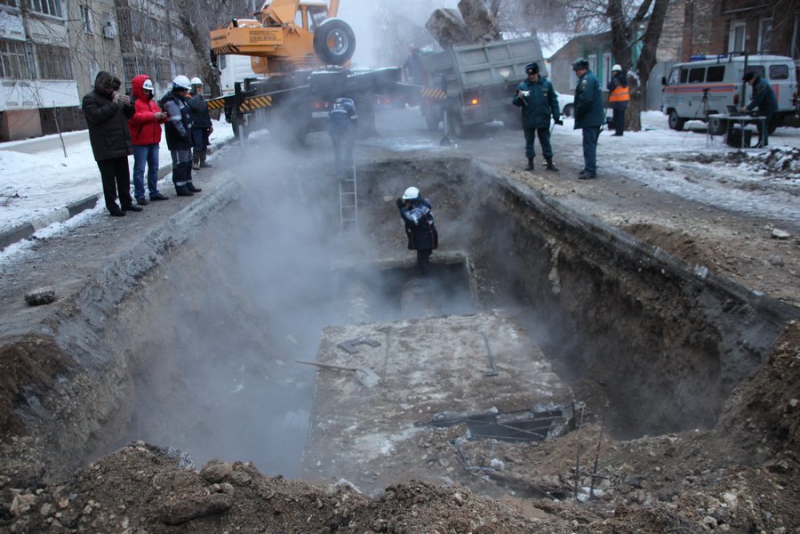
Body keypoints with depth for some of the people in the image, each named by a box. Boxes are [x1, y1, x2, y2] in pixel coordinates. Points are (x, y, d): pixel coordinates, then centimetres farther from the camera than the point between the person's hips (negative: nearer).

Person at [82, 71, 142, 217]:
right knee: (109, 178, -3)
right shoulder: (90, 98, -5)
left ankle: (126, 202, 21)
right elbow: (96, 116, -21)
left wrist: (128, 104, -1)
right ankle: (112, 207, 1)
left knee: (124, 176, 12)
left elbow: (129, 115, 21)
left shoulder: (115, 96, 17)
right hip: (105, 148, -7)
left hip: (120, 144, 7)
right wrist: (113, 104, -19)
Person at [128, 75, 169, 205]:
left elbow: (157, 115, 19)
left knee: (154, 168, 14)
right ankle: (139, 196, -3)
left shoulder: (152, 102, 18)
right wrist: (153, 116, -26)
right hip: (140, 142, -8)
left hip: (154, 141, 8)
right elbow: (134, 117, -24)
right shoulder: (133, 102, -10)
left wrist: (163, 116, -6)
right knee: (139, 169, -5)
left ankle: (154, 192, 23)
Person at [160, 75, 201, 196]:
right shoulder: (171, 101, -16)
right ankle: (181, 187, -2)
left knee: (187, 162, 17)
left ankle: (188, 185, 27)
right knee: (180, 163, -6)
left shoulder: (180, 99, 17)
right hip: (178, 140, -11)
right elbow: (175, 121, -23)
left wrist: (188, 135, 15)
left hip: (184, 138, 11)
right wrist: (184, 134, -20)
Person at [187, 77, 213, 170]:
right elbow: (193, 106, -27)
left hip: (204, 125, 8)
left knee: (204, 144, 10)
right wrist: (197, 96, -17)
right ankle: (195, 162, -4)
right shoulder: (189, 98, -5)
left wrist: (210, 124, 22)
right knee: (198, 145, -12)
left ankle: (202, 162, 18)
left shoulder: (202, 98, 19)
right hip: (196, 125, -8)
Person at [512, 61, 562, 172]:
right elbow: (515, 102, -1)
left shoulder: (546, 84, -1)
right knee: (529, 142, 9)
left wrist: (556, 117, -2)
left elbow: (553, 102, 1)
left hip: (543, 120, 0)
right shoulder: (522, 86, -2)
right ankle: (530, 163, 19)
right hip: (528, 121, 1)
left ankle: (550, 163, 14)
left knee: (545, 142, 8)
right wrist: (519, 98, -23)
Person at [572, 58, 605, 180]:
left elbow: (585, 99, -25)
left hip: (589, 119, -11)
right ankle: (590, 168, 24)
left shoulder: (587, 79, -15)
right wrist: (579, 114, 17)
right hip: (596, 117, 11)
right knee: (591, 144, 16)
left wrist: (577, 114, -13)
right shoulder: (592, 77, 18)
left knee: (589, 144, -8)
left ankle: (590, 170, -8)